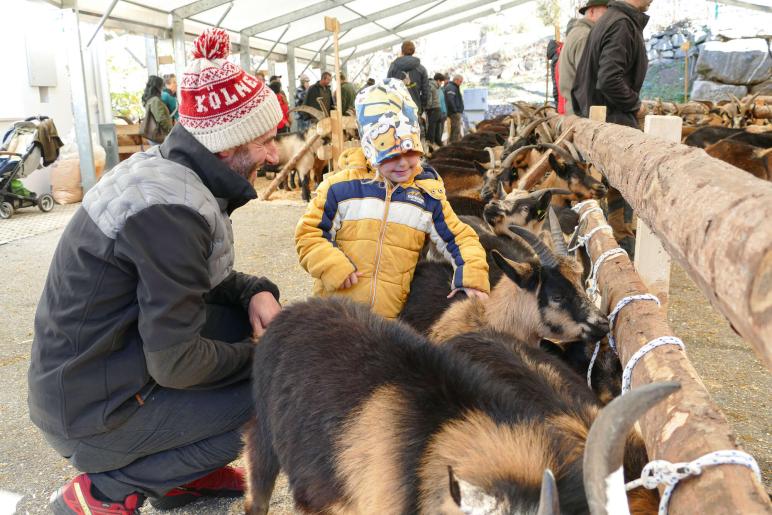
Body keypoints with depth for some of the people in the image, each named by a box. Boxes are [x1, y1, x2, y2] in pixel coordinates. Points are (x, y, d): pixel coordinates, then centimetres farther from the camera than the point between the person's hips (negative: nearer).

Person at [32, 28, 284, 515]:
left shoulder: (162, 165, -1)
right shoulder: (174, 209, -28)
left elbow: (194, 275, 12)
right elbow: (176, 364, -25)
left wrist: (254, 291, -5)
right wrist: (259, 357, -8)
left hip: (85, 364, 8)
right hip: (96, 406, -8)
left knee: (260, 315, 9)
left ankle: (183, 471, 18)